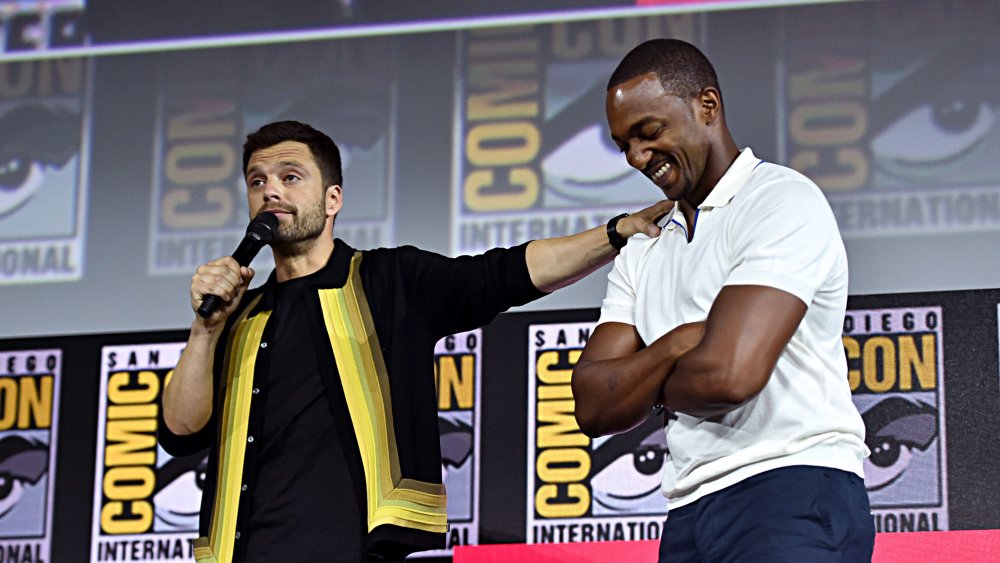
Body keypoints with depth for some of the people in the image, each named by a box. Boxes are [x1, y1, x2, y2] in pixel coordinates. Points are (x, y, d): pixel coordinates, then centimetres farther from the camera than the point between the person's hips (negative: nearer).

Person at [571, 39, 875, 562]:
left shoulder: (782, 202, -5)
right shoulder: (644, 250, 19)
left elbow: (729, 372, -18)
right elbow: (594, 407, 8)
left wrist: (652, 385, 3)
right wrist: (676, 345, -9)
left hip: (793, 501, -7)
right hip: (690, 516, 7)